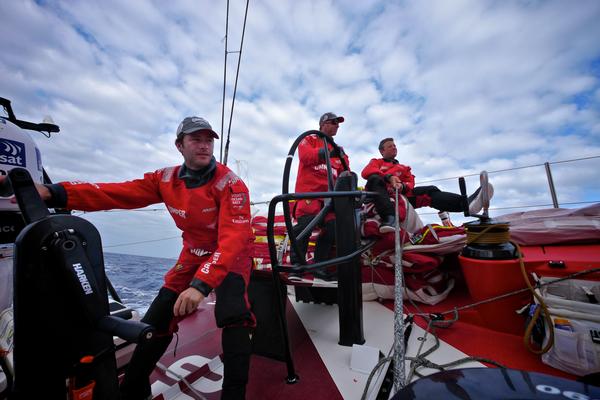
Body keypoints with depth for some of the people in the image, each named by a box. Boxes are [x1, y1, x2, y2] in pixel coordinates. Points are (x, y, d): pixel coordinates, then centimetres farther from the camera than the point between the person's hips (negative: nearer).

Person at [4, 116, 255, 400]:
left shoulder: (230, 184, -23)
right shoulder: (165, 180, -5)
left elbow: (233, 239, -32)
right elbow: (115, 193, -11)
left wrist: (202, 284, -40)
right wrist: (53, 193, -26)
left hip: (231, 258, -4)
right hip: (193, 255, 4)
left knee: (234, 318, -26)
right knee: (156, 321, 8)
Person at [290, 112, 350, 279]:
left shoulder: (337, 148, 25)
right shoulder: (310, 140, 11)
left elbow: (343, 171, 13)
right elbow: (306, 156, -12)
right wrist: (326, 152, -27)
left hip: (328, 195, 5)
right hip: (308, 191, -5)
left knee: (332, 229, -1)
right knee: (305, 224, -20)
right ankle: (296, 264, -7)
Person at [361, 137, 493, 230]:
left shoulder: (404, 168, 33)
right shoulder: (376, 162, 22)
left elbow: (410, 183, 12)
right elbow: (366, 172, -4)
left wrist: (402, 186, -15)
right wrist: (389, 177, -21)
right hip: (379, 194, -4)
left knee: (429, 191, -15)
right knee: (375, 179, -35)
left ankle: (466, 203, -40)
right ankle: (389, 218, -57)